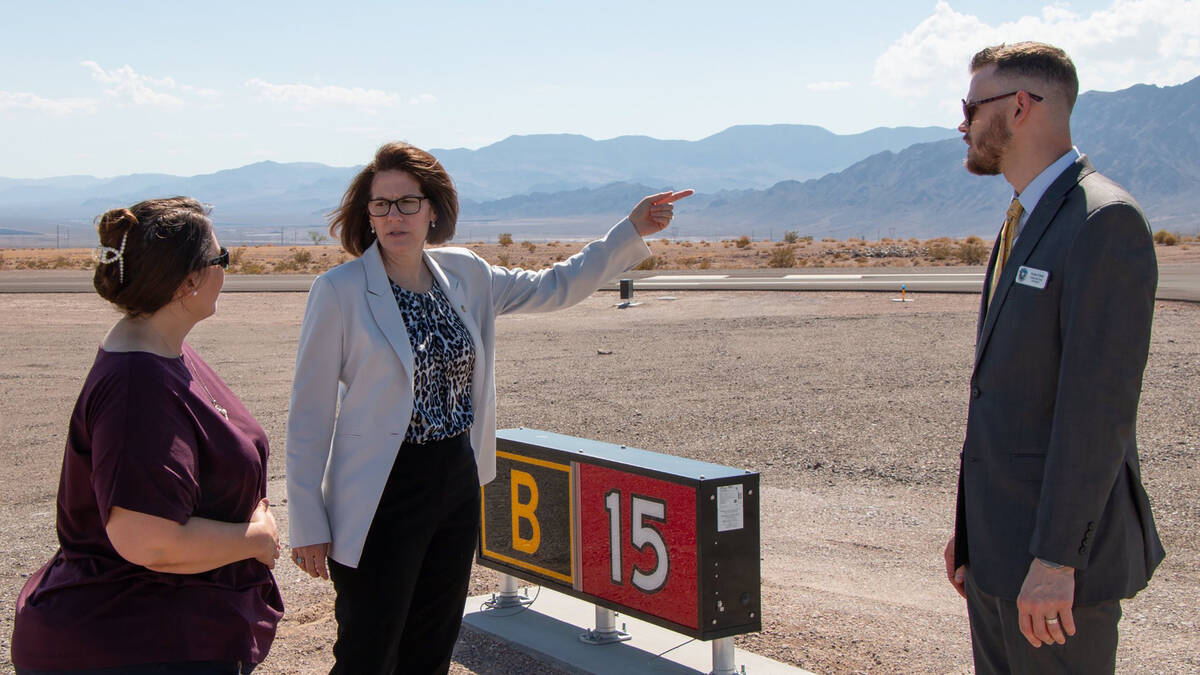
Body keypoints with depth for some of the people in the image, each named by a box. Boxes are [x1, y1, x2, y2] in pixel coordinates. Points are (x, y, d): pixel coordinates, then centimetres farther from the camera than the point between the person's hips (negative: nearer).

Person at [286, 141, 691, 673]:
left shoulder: (463, 276, 4)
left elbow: (554, 287, 18)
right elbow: (309, 415, -8)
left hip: (458, 485, 5)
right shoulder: (339, 291, -10)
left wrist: (632, 230, 12)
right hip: (382, 497, -5)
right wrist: (308, 525, -9)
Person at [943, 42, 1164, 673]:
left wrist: (1056, 557, -22)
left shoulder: (1104, 220, -15)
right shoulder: (1023, 223, 15)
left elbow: (1099, 405, -21)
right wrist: (969, 525, 16)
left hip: (1055, 550, -9)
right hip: (998, 546, 9)